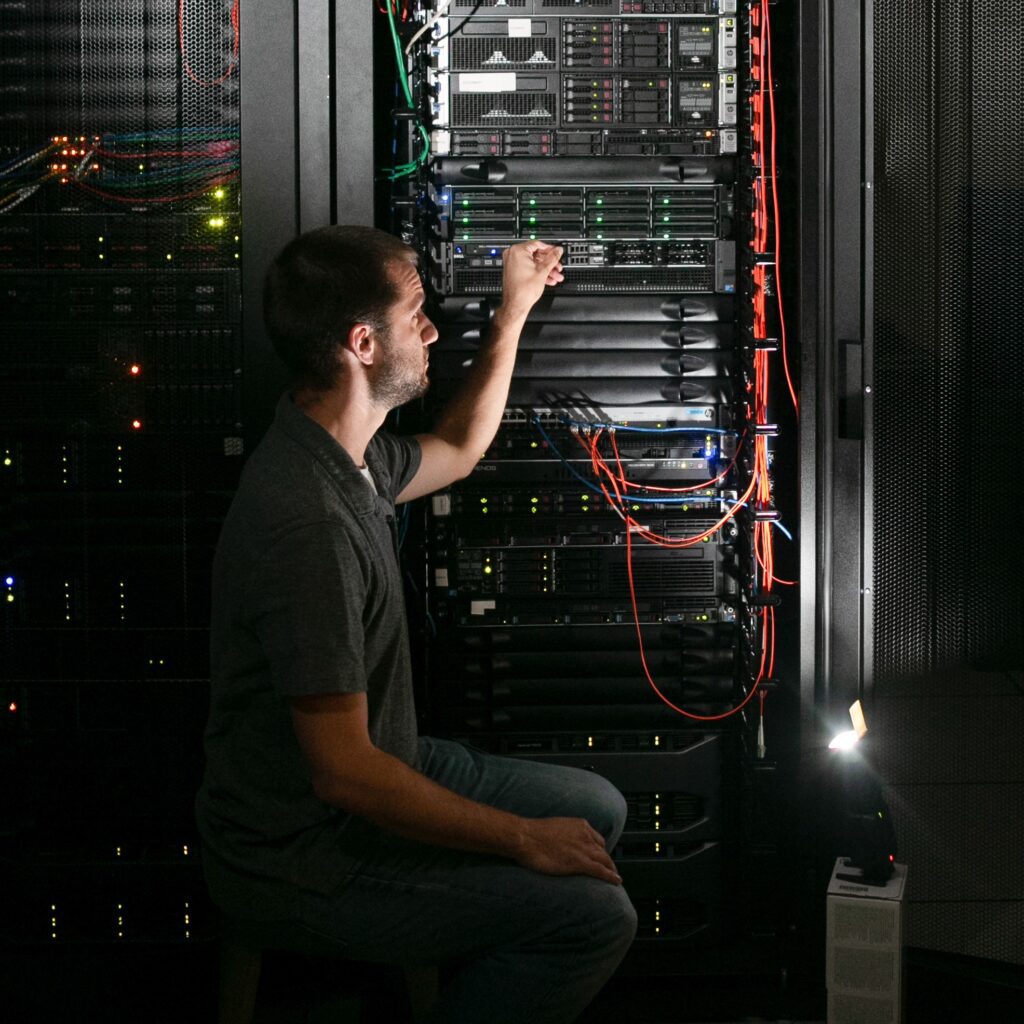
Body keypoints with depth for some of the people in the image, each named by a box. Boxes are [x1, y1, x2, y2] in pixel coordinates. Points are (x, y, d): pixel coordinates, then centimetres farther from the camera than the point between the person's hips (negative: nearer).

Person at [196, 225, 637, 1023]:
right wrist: (524, 839, -21)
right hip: (304, 857, -10)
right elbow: (344, 773, -30)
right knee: (593, 914, -18)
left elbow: (456, 450, 26)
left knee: (597, 809, 15)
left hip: (371, 770, 10)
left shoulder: (344, 456, 2)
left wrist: (515, 311, 22)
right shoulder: (307, 523, -31)